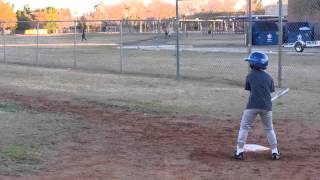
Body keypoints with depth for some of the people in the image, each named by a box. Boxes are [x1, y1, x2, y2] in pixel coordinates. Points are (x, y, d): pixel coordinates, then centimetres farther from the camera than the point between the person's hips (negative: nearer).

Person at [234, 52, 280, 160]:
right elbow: (271, 91, 10)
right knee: (269, 129, 18)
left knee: (244, 127, 8)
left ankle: (239, 151, 4)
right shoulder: (269, 77, 8)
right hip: (266, 106, 3)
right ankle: (275, 152, 19)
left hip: (252, 106, -3)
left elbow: (249, 90, 9)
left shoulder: (250, 76, 2)